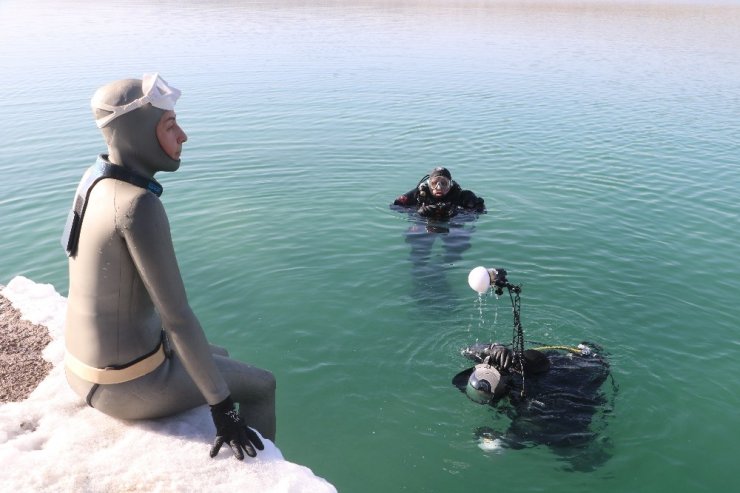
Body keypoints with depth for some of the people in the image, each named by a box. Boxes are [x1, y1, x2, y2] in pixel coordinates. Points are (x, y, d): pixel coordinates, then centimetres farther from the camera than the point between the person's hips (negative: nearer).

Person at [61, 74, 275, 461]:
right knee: (260, 385, 13)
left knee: (220, 358, 31)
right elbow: (177, 316, -29)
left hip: (87, 364, 8)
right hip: (128, 384, -8)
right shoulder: (138, 205, -30)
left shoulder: (96, 179, -2)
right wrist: (222, 406, -20)